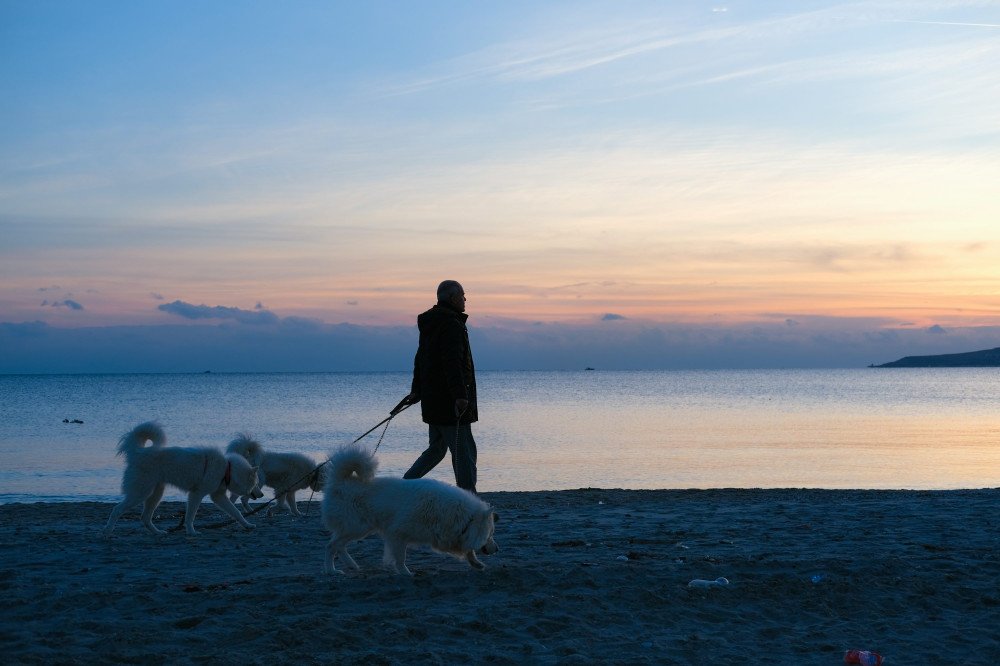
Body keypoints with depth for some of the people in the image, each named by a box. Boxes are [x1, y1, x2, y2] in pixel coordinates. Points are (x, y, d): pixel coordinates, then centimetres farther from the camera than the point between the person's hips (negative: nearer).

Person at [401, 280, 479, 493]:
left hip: (432, 401, 10)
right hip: (451, 403, -10)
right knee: (463, 452, -6)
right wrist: (460, 394, -32)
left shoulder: (429, 324, 18)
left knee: (436, 450, 19)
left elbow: (420, 359, 27)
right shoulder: (451, 324, -15)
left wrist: (417, 390, 36)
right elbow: (452, 362, -26)